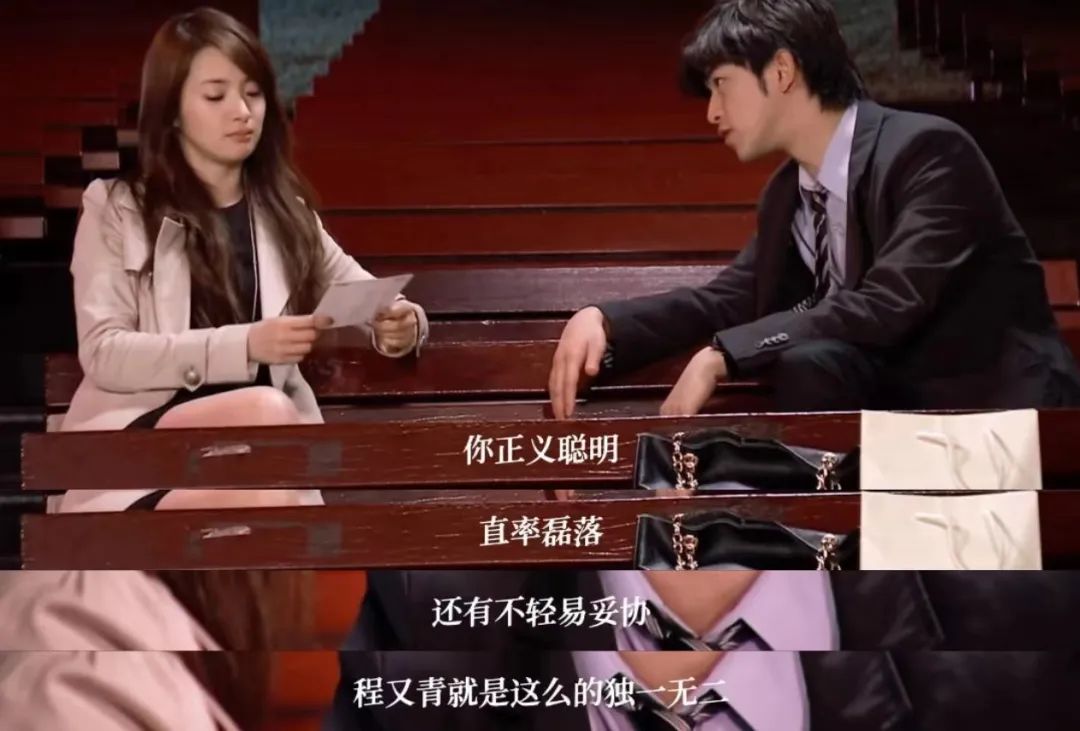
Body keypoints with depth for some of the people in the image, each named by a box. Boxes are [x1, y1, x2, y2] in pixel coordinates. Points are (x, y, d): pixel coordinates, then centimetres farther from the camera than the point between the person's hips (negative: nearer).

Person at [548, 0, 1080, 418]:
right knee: (807, 365, -24)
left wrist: (721, 356, -28)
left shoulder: (928, 151, -16)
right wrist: (602, 320, -8)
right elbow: (729, 301, 10)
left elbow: (887, 306, -27)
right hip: (904, 402, 6)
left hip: (1002, 406, -6)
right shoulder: (786, 194, 7)